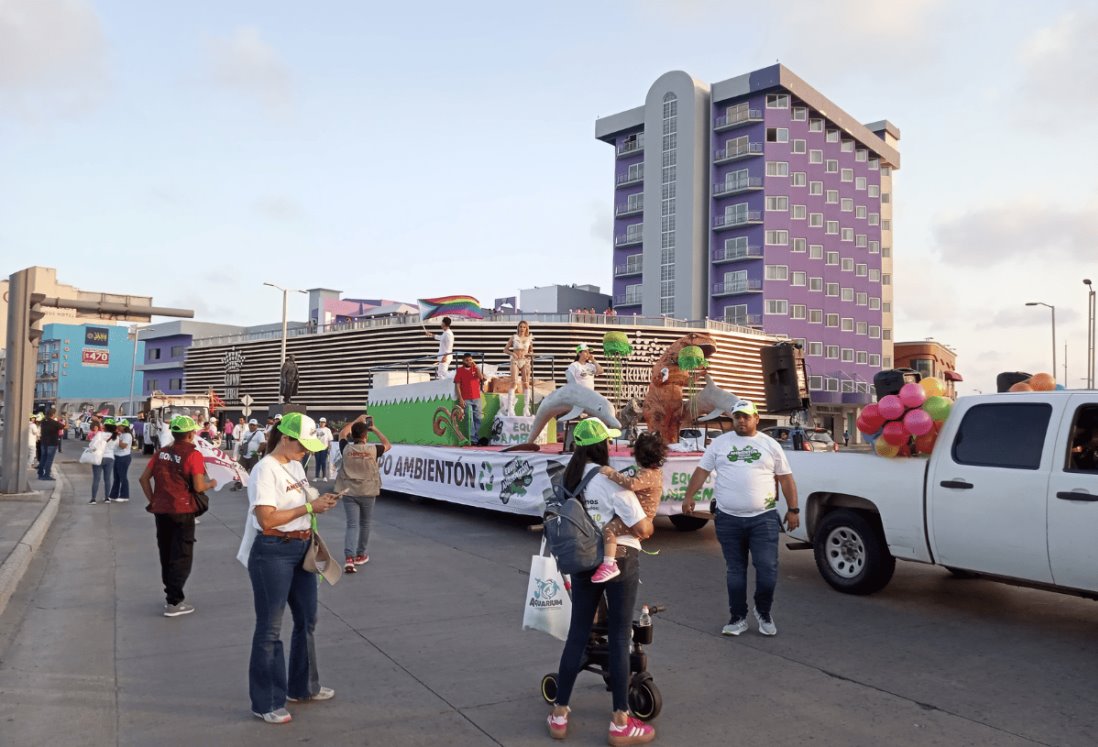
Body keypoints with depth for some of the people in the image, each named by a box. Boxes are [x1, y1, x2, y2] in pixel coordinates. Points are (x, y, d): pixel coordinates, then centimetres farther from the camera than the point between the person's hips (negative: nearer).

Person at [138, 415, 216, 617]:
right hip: (182, 511, -6)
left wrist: (152, 500, 12)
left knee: (166, 555, 19)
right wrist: (211, 484, 3)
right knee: (182, 557, 2)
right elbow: (198, 487, -16)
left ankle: (171, 593, 31)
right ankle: (174, 603, 0)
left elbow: (144, 478, 6)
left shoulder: (161, 452, 6)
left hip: (161, 510, 6)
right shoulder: (193, 455, -12)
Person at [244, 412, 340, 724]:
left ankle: (303, 686, 37)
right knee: (270, 628, 3)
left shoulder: (296, 466, 9)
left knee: (306, 619, 19)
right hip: (273, 553, -9)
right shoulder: (265, 470, -17)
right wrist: (310, 507, -22)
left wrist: (321, 500, 1)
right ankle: (267, 703, 18)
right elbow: (267, 518, -23)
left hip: (302, 550, 9)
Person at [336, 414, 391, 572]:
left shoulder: (346, 448, -6)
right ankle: (360, 555, 29)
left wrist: (356, 421, 22)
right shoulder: (372, 450, -11)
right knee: (364, 524, 17)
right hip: (368, 493, -1)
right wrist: (375, 429, 12)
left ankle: (349, 559, -17)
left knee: (352, 525, -1)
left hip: (349, 493, 1)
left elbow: (342, 434, 16)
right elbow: (388, 445, 9)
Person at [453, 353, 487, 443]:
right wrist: (460, 399, -9)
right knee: (470, 419, -7)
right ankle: (472, 439, -7)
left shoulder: (475, 368, 12)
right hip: (466, 399, -3)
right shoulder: (460, 370, 2)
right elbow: (457, 385, -2)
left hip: (476, 398, 3)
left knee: (477, 419, 3)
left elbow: (481, 378, -3)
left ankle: (477, 437, 7)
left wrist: (477, 368, -7)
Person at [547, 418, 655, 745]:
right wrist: (649, 526, 5)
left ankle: (559, 715, 19)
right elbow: (642, 527, -17)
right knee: (619, 638, 3)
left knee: (577, 634, 13)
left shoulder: (569, 477, 2)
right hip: (619, 561, -6)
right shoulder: (610, 481, -18)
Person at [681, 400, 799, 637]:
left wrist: (793, 509, 3)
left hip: (763, 518, -1)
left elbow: (786, 478, 8)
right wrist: (689, 496, -7)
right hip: (729, 519, 1)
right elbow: (702, 471, 4)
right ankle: (738, 618, 21)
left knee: (767, 569, -3)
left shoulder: (770, 444, 5)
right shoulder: (719, 443, 6)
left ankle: (763, 612, 20)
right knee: (735, 571, 10)